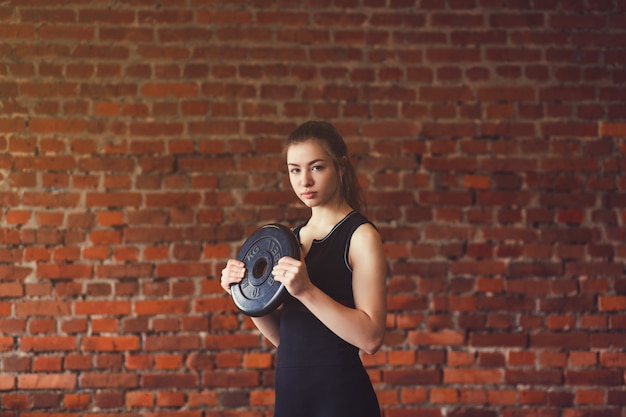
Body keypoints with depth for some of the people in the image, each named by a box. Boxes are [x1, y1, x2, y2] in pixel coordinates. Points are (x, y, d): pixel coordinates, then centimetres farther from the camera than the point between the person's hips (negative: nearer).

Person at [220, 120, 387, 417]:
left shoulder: (361, 236, -9)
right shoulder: (293, 236, 10)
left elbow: (371, 337, -19)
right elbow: (281, 335, 12)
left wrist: (306, 291, -27)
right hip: (289, 391, 6)